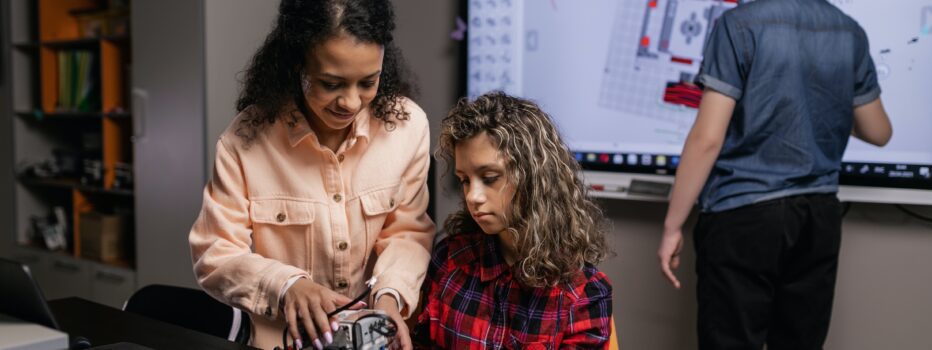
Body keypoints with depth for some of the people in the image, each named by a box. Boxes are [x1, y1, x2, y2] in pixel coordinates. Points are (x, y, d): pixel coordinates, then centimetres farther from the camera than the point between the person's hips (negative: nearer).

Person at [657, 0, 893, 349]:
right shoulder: (851, 33, 7)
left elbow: (708, 138, -15)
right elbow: (878, 133, 16)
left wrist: (672, 225, -8)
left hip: (744, 216, -5)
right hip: (819, 215, 5)